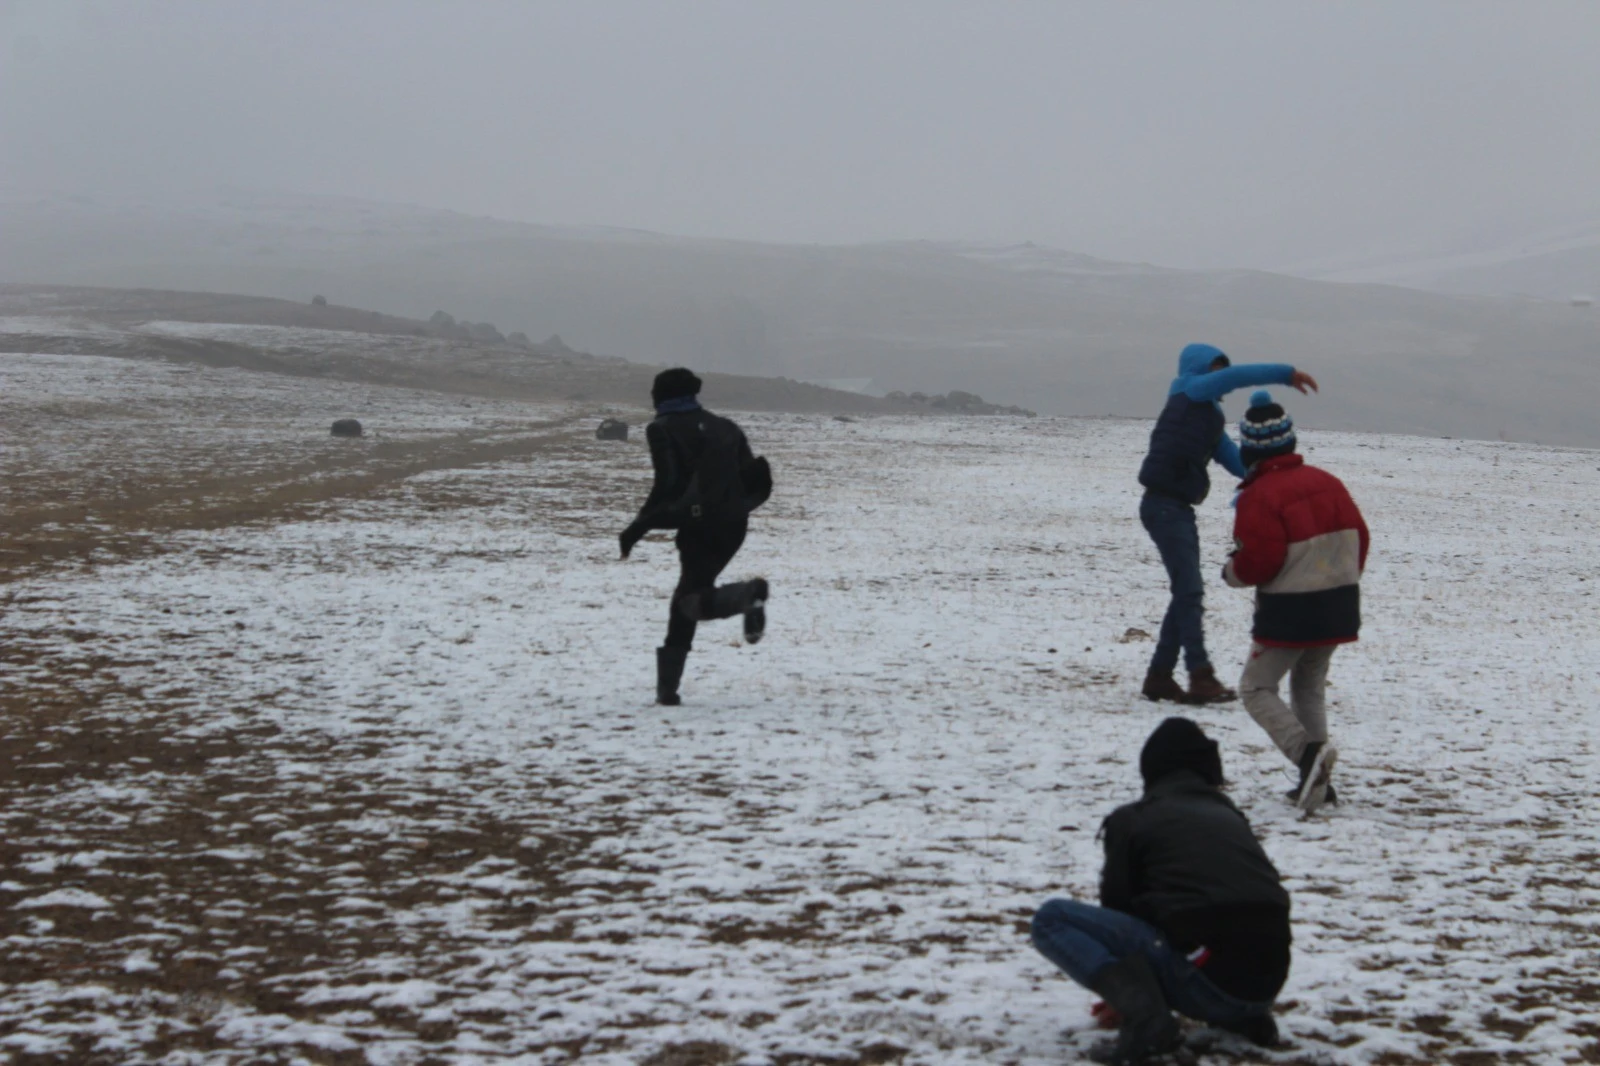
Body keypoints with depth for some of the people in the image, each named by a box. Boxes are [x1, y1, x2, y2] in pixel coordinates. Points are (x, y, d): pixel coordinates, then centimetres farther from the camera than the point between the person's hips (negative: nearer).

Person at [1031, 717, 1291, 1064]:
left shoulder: (1131, 819, 7)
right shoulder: (1230, 815, 24)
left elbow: (1117, 906, 11)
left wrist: (1130, 994, 31)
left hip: (1208, 979, -7)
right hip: (1268, 983, 7)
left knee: (1052, 919, -1)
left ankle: (1144, 1014, -18)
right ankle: (1244, 1016, 13)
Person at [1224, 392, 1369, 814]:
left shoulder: (1258, 498, -16)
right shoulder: (1327, 482, 6)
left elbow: (1258, 562, -20)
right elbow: (1359, 537, 11)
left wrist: (1231, 570, 2)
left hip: (1289, 612, -7)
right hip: (1338, 606, 7)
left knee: (1257, 688, 4)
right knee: (1309, 686, 21)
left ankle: (1307, 750, -21)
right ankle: (1317, 780, 15)